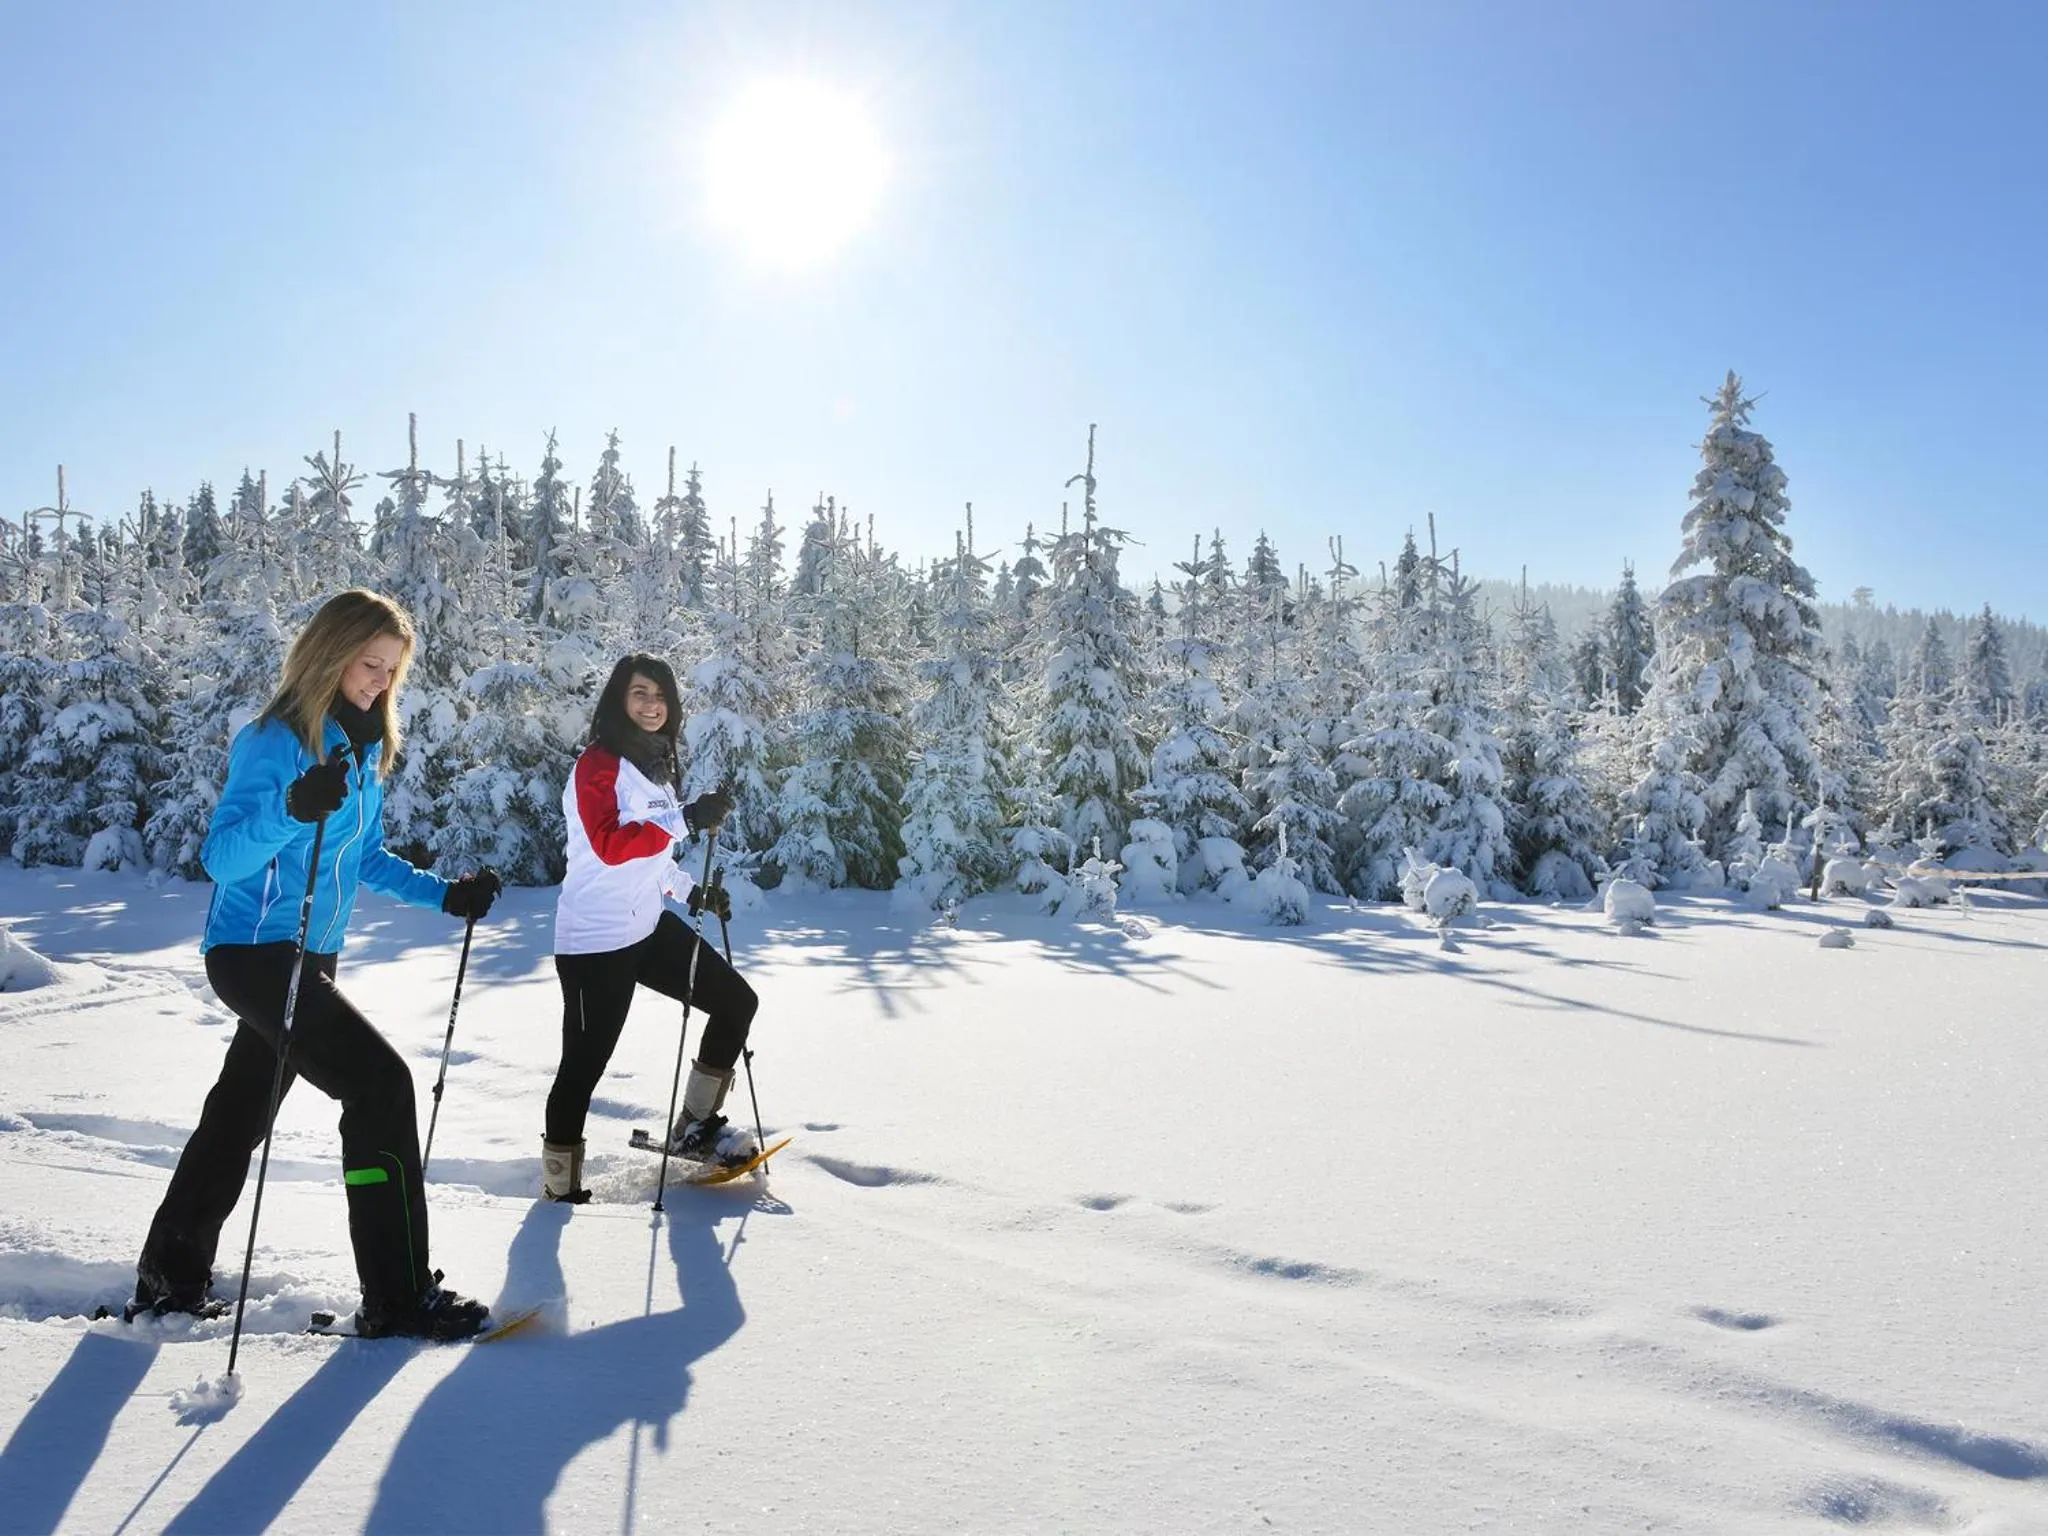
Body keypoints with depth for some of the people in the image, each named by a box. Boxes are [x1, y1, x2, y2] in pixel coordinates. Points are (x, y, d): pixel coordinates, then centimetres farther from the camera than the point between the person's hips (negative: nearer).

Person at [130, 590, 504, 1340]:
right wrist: (292, 808, -40)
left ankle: (171, 1277, 36)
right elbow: (220, 857, -22)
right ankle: (397, 1296, -11)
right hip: (255, 950, -9)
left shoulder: (364, 745, 9)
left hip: (311, 957, 9)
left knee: (242, 1109, 18)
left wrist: (446, 894, 7)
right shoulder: (273, 739, -15)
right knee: (381, 1082, -17)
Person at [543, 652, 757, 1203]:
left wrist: (691, 891, 12)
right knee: (585, 1061, -5)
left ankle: (695, 1127, 21)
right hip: (596, 938, -9)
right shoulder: (598, 764, -11)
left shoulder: (655, 763, 14)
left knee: (737, 1002, 9)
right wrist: (687, 820, -28)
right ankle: (559, 1183, 11)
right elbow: (610, 845, -25)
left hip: (650, 926, 9)